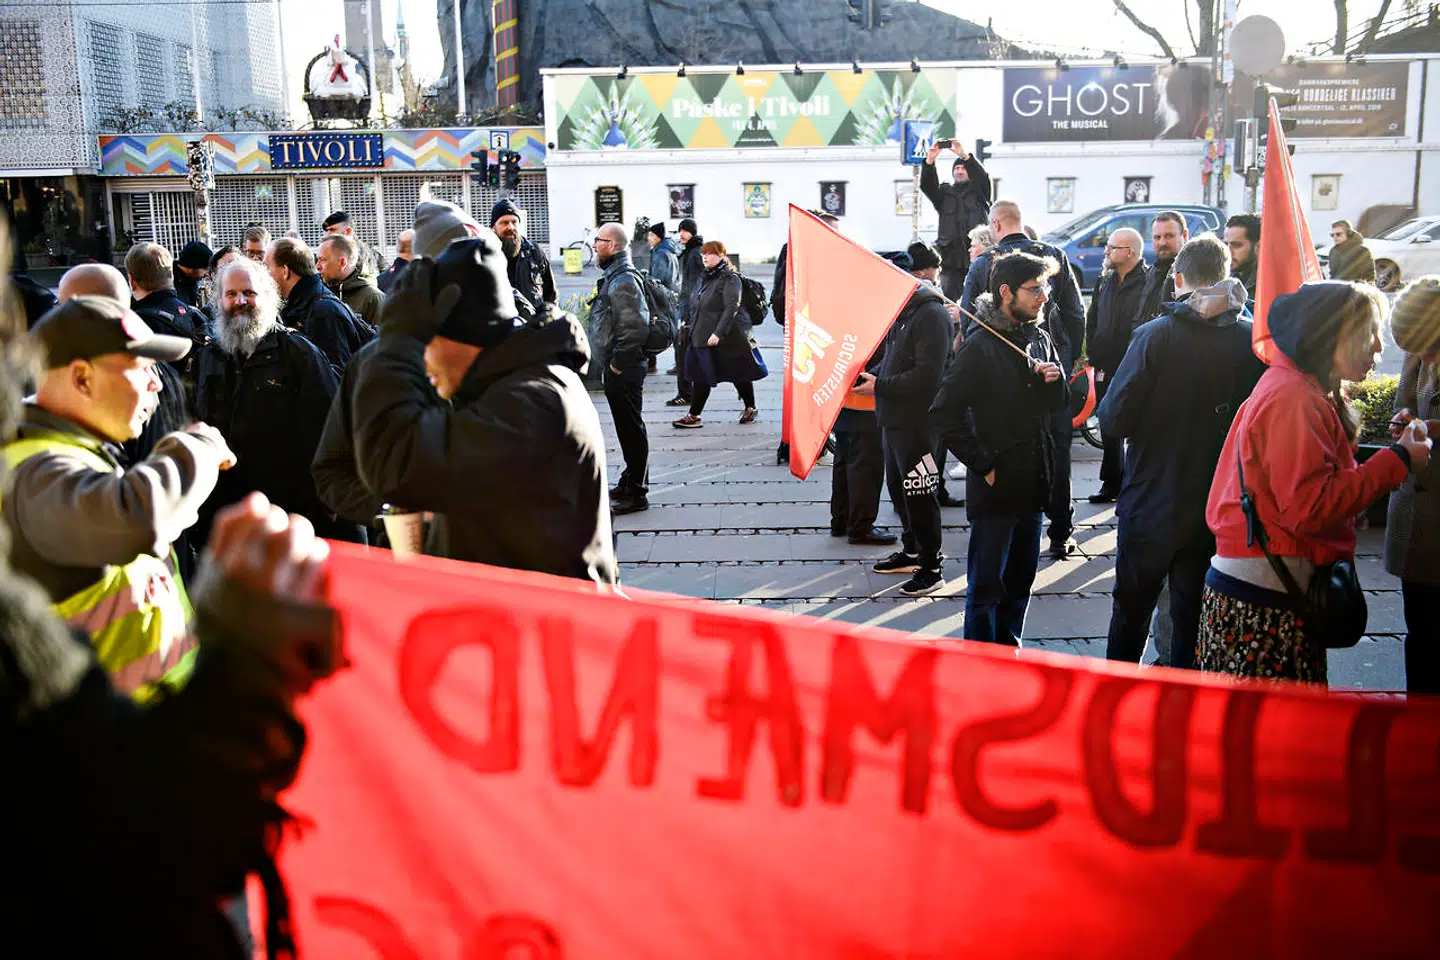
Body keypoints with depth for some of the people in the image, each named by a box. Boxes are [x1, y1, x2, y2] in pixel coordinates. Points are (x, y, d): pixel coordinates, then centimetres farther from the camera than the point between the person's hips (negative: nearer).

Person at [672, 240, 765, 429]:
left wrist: (718, 333, -26)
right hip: (701, 338, 8)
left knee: (739, 374, 4)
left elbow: (731, 308, -21)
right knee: (700, 377, 7)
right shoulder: (706, 278, 14)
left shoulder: (730, 278, -12)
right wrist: (691, 327, 20)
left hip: (727, 338, -8)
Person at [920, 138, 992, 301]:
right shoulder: (945, 193, 19)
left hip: (976, 254, -2)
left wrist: (964, 156, -20)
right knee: (949, 301, -4)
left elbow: (982, 176, -6)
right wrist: (929, 161, -16)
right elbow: (927, 185, 2)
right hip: (951, 256, 2)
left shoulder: (979, 191, 14)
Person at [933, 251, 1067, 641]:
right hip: (996, 485, -7)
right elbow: (945, 412, -17)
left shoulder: (1040, 339, 9)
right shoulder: (980, 346, -14)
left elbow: (1056, 404, 18)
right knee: (986, 585, 1)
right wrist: (982, 464, -16)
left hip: (1032, 484, 7)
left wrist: (1054, 381, -4)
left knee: (1020, 581, 17)